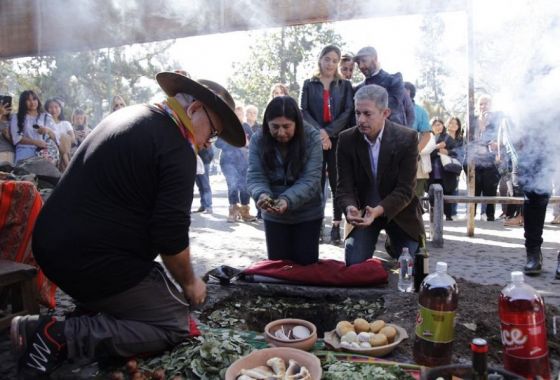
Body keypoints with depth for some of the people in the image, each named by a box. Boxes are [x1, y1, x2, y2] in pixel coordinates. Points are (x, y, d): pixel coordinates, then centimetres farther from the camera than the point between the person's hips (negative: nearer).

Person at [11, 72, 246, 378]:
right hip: (94, 261, -10)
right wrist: (189, 282, 2)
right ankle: (60, 336, -10)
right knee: (175, 326, -2)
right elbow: (171, 235, -18)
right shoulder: (177, 148, -17)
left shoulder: (128, 115, 12)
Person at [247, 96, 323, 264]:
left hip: (308, 214, -1)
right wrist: (261, 195, -37)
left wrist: (287, 200, -39)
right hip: (273, 216, 2)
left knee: (306, 264, 7)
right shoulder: (258, 140, -10)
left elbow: (310, 180, -22)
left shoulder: (312, 138, -17)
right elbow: (255, 177, -13)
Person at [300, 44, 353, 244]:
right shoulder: (309, 84, 12)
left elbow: (348, 112, 0)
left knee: (337, 183, -1)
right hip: (314, 140, 0)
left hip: (338, 140, 0)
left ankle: (336, 226, 4)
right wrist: (319, 132, -12)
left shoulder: (345, 85, 12)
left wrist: (328, 132, -12)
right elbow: (303, 111, 2)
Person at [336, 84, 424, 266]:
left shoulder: (407, 138, -18)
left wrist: (379, 210, -37)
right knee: (354, 264, -12)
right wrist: (350, 208, -35)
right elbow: (345, 186, -12)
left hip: (399, 211, -1)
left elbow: (405, 189, -20)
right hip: (363, 210, 1)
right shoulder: (347, 140, -12)